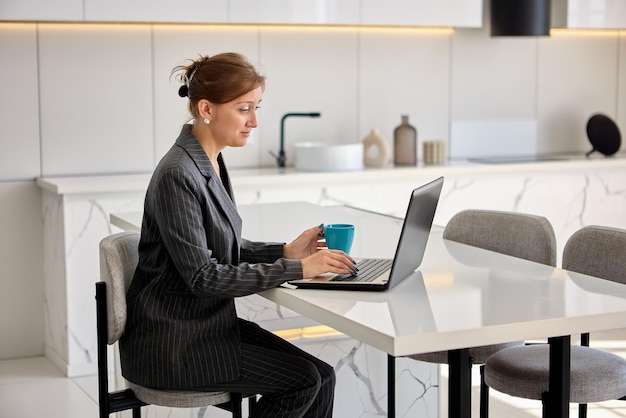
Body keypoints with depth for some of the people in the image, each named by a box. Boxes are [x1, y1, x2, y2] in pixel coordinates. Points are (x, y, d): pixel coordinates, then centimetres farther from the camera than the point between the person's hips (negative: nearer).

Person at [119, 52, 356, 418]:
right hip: (171, 343, -9)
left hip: (207, 324, 9)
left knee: (321, 377, -3)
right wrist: (297, 269, -24)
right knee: (301, 379, -12)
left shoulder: (212, 163, 9)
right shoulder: (178, 176, -21)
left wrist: (286, 251, -1)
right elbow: (202, 276, -23)